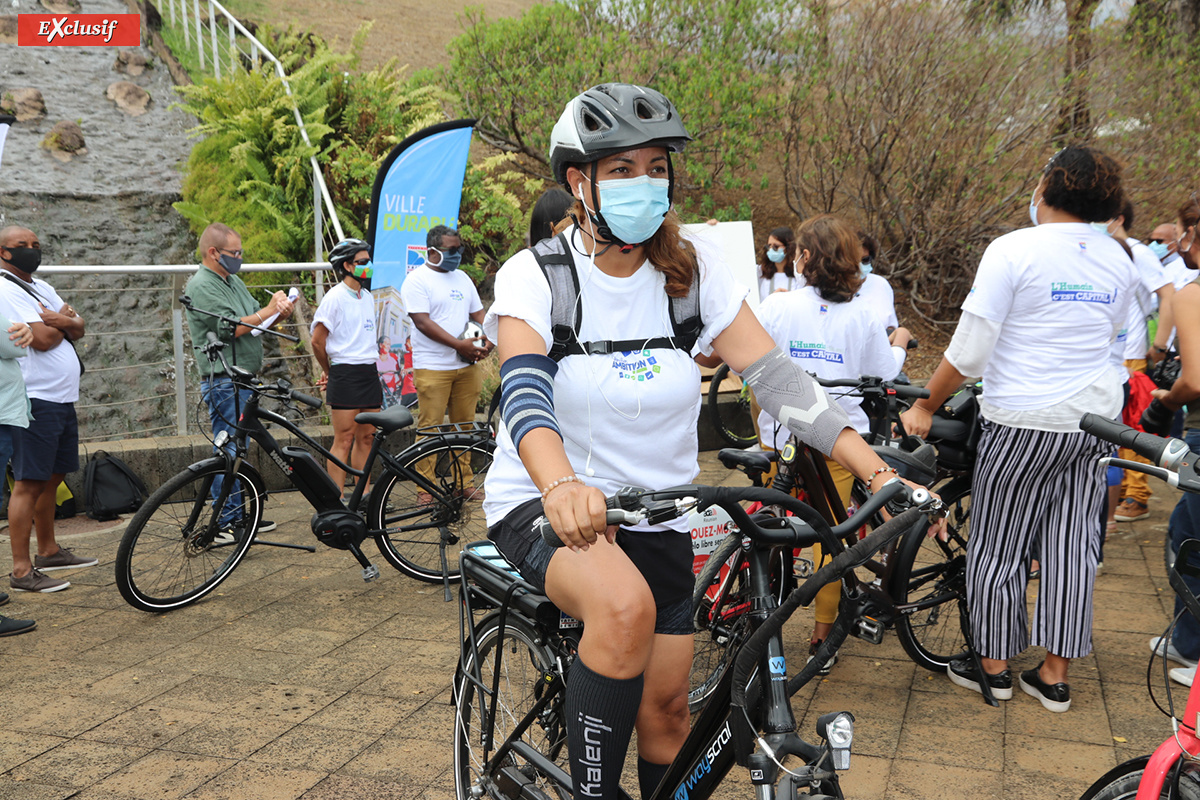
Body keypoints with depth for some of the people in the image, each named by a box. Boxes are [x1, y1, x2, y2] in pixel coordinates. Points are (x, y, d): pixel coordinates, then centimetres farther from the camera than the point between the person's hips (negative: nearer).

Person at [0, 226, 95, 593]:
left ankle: (49, 551, 30)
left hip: (63, 399, 9)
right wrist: (62, 321, 0)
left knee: (52, 479, 17)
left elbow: (79, 327, 10)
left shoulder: (41, 287, 18)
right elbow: (41, 339, -20)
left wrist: (61, 321, -12)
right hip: (35, 401, -9)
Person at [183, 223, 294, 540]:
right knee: (228, 451, -6)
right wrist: (270, 310, -12)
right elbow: (230, 328, -20)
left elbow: (258, 320, 15)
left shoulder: (234, 281, 17)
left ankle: (242, 514, 23)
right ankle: (226, 524, -1)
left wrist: (278, 305, -5)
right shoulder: (202, 286, -12)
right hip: (224, 382, -10)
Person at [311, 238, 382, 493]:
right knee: (344, 440, -5)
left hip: (370, 372, 7)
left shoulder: (367, 297, 14)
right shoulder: (335, 297, -9)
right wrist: (329, 372, 5)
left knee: (366, 438, 11)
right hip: (345, 376, -7)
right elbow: (317, 340, -9)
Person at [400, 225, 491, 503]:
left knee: (465, 425, 10)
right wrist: (459, 344, -19)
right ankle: (425, 488, 4)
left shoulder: (462, 278, 17)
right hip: (432, 367, -6)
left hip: (467, 366, 6)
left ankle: (466, 482, 19)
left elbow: (478, 313, 20)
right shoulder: (417, 280, -5)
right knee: (429, 428, -3)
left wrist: (486, 341, -1)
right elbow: (423, 322, -14)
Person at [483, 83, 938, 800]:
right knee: (626, 606, -33)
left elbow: (777, 376, -12)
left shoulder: (692, 270, -4)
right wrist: (562, 486, -50)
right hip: (543, 506, -3)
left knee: (665, 709, 5)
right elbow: (525, 395, -29)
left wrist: (881, 473, -23)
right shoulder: (534, 276, -12)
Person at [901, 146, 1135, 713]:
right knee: (1072, 548, 11)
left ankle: (993, 668, 21)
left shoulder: (1012, 251, -13)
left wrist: (925, 407, -5)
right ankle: (1055, 677, 21)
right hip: (1097, 419, 6)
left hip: (1023, 424, -6)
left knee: (997, 548, 8)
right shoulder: (1118, 260, 6)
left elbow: (969, 350, -16)